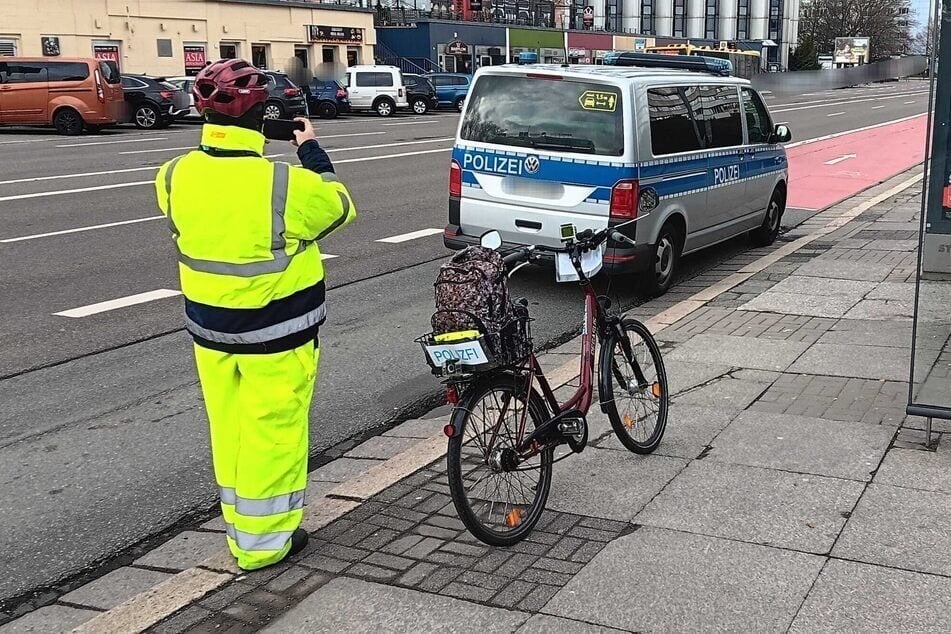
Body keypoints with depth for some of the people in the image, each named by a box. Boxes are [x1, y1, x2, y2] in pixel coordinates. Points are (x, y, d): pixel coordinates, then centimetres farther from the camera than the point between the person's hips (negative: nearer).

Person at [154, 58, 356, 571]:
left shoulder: (176, 176, -8)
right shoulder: (287, 184, -22)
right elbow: (338, 207, -2)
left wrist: (224, 146, 13)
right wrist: (311, 150, 9)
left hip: (209, 328, 5)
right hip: (276, 335, -5)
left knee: (230, 431, 18)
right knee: (272, 434, 8)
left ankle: (240, 528, 32)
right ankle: (262, 541, 19)